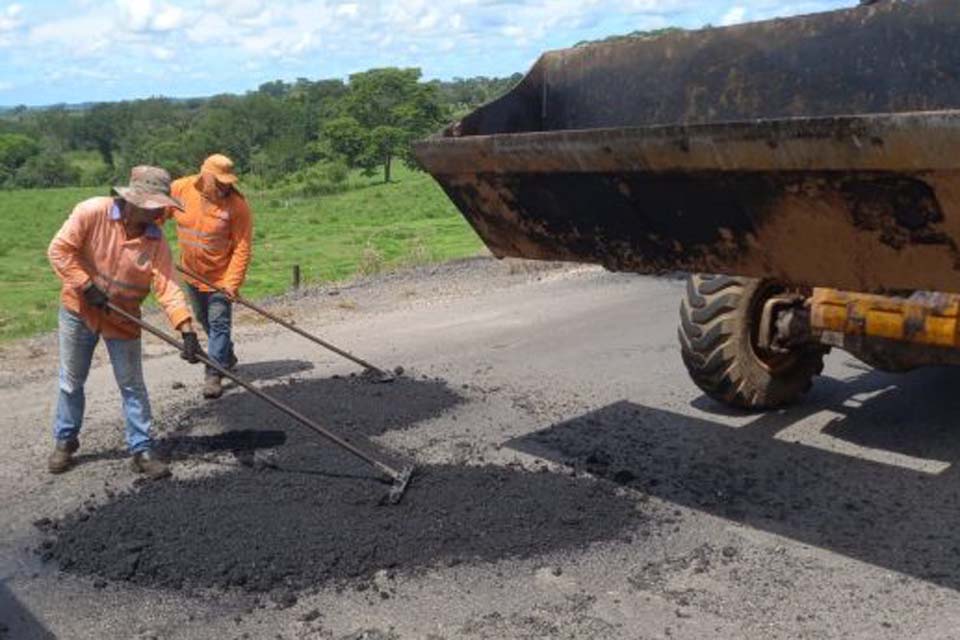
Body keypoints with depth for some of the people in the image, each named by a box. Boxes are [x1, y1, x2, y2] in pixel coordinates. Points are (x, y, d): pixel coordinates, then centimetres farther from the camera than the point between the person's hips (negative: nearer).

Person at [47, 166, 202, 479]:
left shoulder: (156, 242, -15)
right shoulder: (92, 212, -21)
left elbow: (168, 287, -22)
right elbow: (60, 249, -17)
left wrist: (187, 329, -32)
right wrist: (87, 287, -23)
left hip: (123, 319, 1)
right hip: (79, 311, -1)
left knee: (133, 387, 4)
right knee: (71, 382, 14)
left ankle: (142, 450, 14)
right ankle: (65, 441, 33)